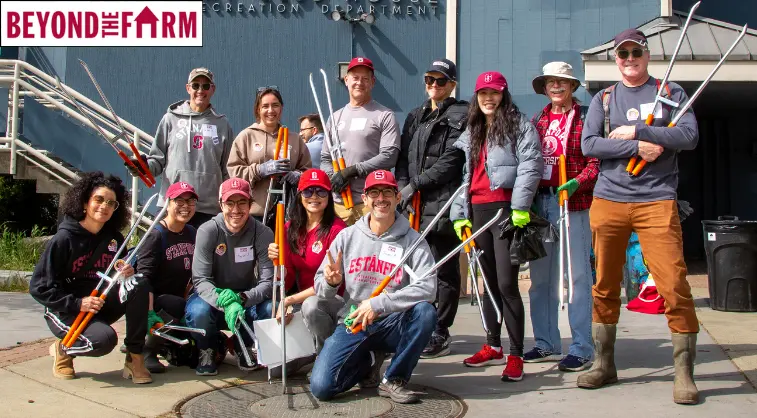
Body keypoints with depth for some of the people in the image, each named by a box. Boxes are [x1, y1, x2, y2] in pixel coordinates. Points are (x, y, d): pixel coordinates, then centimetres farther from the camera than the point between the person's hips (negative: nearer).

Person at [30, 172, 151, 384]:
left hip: (101, 306, 5)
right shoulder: (64, 239, -13)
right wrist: (77, 303, -24)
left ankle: (135, 358, -16)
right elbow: (38, 287, -14)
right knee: (104, 338, -33)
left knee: (138, 285, -21)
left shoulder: (114, 238, 2)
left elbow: (121, 275, 9)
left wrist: (127, 274, -17)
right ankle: (63, 349, 2)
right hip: (66, 311, -5)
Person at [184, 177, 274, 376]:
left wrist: (242, 299, -38)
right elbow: (200, 280, -22)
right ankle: (207, 350, 2)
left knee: (270, 309, -30)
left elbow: (267, 281, -19)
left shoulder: (263, 233, -14)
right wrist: (226, 303, -41)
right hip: (213, 295, -1)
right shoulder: (208, 231, -17)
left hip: (247, 298, 1)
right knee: (199, 311, -35)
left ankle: (243, 347, 5)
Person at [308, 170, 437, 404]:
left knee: (425, 311, -32)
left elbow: (427, 288, -20)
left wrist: (378, 304, -27)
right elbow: (321, 291, 4)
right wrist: (331, 282, -21)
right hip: (352, 324, 1)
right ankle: (368, 362, 15)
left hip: (392, 325, -1)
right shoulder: (347, 236, 2)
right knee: (321, 387, -18)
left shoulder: (413, 240, -5)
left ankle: (394, 379, -8)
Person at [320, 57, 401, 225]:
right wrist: (333, 176, -2)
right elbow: (325, 158, 21)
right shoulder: (336, 117, 20)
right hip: (338, 201, 5)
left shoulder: (385, 116, 3)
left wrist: (352, 170, -14)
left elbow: (389, 156, -8)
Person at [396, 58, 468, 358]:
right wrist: (402, 186, -1)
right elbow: (404, 157, 17)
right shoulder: (415, 116, 22)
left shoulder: (460, 116, -1)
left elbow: (451, 161, -11)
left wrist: (415, 184, -12)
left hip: (443, 203, -6)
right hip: (414, 204, 6)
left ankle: (439, 334, 6)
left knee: (444, 269, 0)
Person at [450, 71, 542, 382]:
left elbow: (530, 165, -11)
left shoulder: (519, 125, 1)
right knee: (490, 282, 14)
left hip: (506, 209, -7)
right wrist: (459, 214, 11)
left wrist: (520, 208, -19)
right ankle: (493, 347, 24)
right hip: (478, 211, 7)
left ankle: (515, 356, -3)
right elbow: (463, 173, 19)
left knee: (506, 284, -10)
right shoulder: (470, 133, 21)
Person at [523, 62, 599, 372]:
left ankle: (582, 350, 3)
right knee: (540, 277, 10)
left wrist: (577, 183, -23)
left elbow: (595, 161, -6)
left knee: (577, 276, -4)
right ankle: (547, 344, 21)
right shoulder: (538, 120, 16)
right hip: (539, 202, 6)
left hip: (572, 203, -6)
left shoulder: (584, 119, 0)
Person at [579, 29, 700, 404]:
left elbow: (689, 136, -6)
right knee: (605, 286, 7)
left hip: (656, 201, -2)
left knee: (674, 284, -10)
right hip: (608, 200, 3)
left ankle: (684, 371, -1)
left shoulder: (671, 93, 9)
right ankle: (604, 364, 19)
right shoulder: (603, 99, 13)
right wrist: (637, 147, -10)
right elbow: (588, 145, -1)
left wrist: (637, 131, -10)